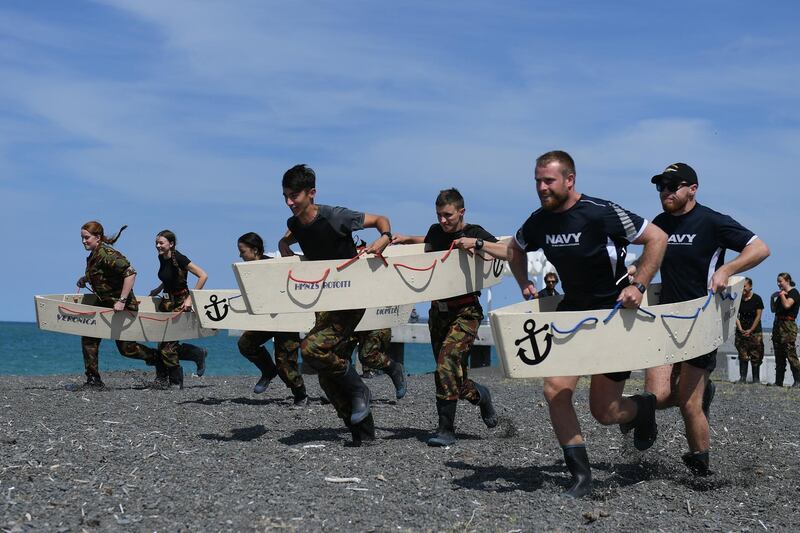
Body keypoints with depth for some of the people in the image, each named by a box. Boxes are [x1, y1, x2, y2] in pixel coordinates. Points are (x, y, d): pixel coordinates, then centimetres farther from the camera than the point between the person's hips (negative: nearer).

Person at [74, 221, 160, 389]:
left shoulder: (106, 254, -22)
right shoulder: (93, 255, 7)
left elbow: (130, 273, -31)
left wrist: (122, 301, -33)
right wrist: (85, 279, 9)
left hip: (123, 306, -9)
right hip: (104, 303, 9)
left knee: (126, 348, -1)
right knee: (88, 338, 0)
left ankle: (158, 357, 22)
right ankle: (93, 380, 5)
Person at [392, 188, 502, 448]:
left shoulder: (474, 233, -6)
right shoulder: (436, 231, 9)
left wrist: (477, 243, -26)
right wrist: (407, 239, 21)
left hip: (466, 311, -6)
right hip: (439, 310, 6)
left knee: (448, 360, -21)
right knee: (454, 377, 6)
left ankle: (446, 430, -10)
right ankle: (480, 395, 31)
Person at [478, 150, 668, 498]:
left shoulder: (601, 213, -20)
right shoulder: (539, 221, -1)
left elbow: (657, 238, -16)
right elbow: (515, 250, 22)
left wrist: (638, 286, -21)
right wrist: (525, 284, 7)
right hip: (571, 311, 6)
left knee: (603, 411, -1)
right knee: (555, 390, -11)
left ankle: (644, 408, 35)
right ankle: (580, 475, 0)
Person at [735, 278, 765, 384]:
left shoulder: (757, 299, -3)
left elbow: (758, 316, -4)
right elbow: (736, 316, 6)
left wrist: (750, 330, -8)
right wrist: (740, 329, -6)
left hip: (755, 331, -3)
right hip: (741, 331, 3)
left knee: (756, 357, -2)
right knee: (743, 356, 2)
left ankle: (756, 378, 3)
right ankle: (742, 377, 5)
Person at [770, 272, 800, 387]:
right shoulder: (780, 294, 20)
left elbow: (787, 305, -20)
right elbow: (773, 309, 21)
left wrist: (782, 295, -8)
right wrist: (772, 298, 9)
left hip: (788, 326, -8)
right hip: (777, 325, 9)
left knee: (790, 353, -13)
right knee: (779, 355, 7)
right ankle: (778, 381, 9)